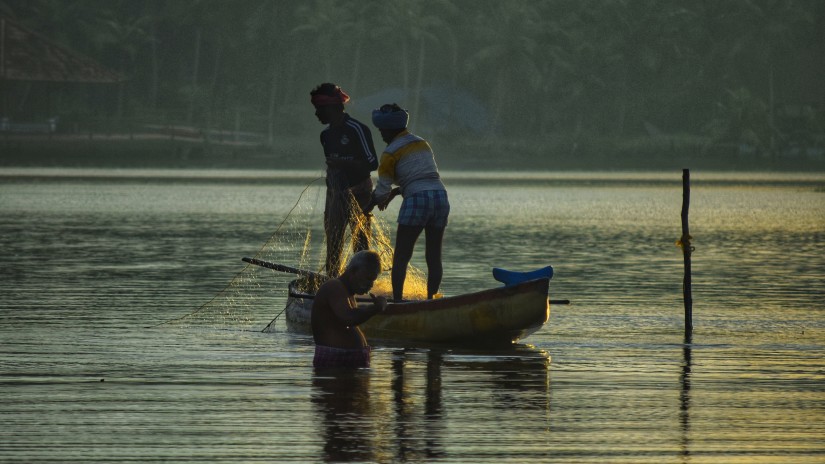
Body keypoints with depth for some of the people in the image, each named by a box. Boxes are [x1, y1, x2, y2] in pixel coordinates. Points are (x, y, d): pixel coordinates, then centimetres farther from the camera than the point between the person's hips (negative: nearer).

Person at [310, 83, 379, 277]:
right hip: (336, 195, 8)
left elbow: (372, 164, -15)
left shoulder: (357, 130, -12)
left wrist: (343, 163, -25)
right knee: (332, 248, 6)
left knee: (361, 246, -10)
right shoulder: (326, 135, 13)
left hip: (359, 195, -8)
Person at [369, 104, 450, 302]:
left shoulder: (390, 153, 0)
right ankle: (431, 300, 7)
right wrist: (394, 192, 27)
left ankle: (397, 300, -11)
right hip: (440, 196, 6)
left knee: (401, 257, -2)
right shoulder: (422, 143, 20)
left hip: (416, 200, -6)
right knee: (434, 258, 9)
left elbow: (381, 190, 1)